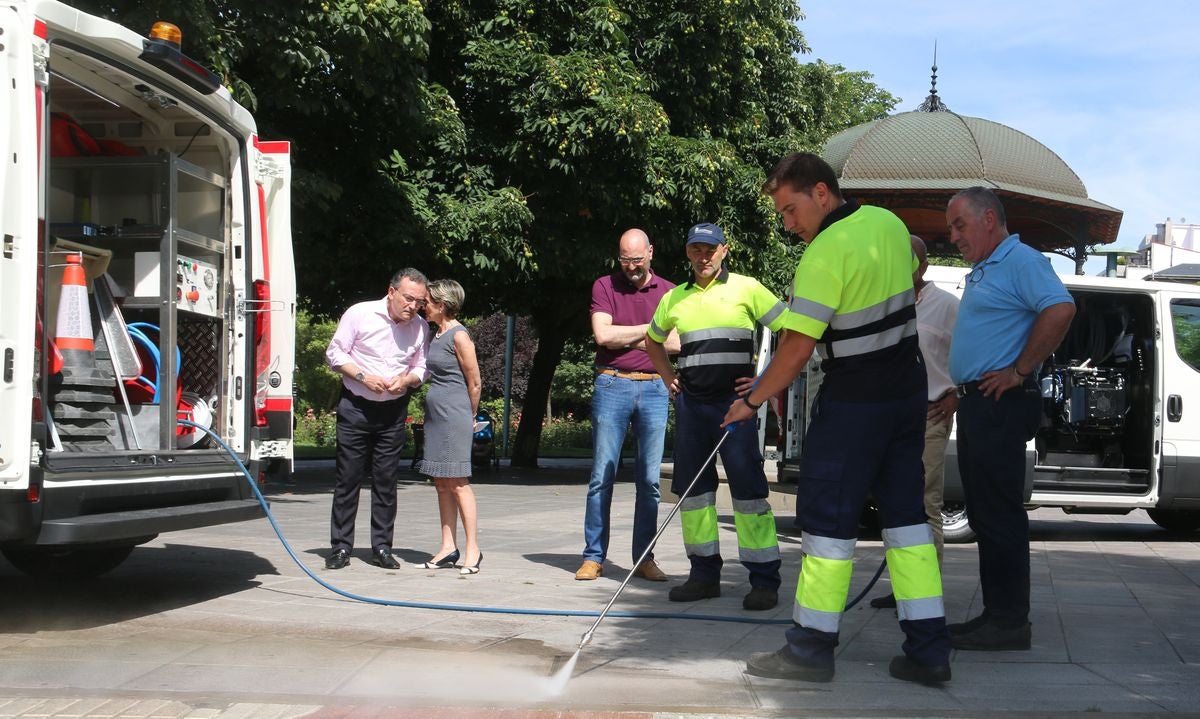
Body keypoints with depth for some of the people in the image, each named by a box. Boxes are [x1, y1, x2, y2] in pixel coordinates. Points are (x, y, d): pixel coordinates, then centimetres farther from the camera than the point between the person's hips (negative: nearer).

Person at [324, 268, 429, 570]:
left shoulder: (420, 328, 2)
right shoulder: (360, 314, -9)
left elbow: (420, 369, 10)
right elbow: (334, 353, -4)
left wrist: (405, 380, -12)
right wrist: (363, 376, -17)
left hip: (393, 411, 3)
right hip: (355, 407, -2)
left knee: (386, 480, 4)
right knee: (347, 477, 0)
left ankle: (381, 547, 11)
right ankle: (341, 547, 6)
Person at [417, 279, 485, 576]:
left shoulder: (459, 336, -10)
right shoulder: (436, 334, 15)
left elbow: (475, 383, -8)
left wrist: (469, 417, 2)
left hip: (455, 417, -8)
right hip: (435, 415, 9)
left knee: (458, 482, -7)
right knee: (441, 483, 8)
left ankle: (473, 549, -1)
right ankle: (448, 548, 12)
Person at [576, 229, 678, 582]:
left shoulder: (668, 292, 9)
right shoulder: (605, 286, 5)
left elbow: (678, 343, -3)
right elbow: (603, 335, -9)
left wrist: (626, 338, -5)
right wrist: (649, 329, -2)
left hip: (654, 388, 2)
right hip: (612, 385, -1)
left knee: (649, 479, 2)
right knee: (602, 476, -1)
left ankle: (644, 558, 10)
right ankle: (593, 556, 5)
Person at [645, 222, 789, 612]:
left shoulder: (746, 289, 0)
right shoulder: (675, 298, 13)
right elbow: (653, 340, 30)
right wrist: (668, 377, 16)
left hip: (734, 401, -5)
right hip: (690, 402, 5)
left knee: (748, 487, -8)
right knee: (692, 487, 6)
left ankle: (765, 579, -4)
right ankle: (704, 573, 17)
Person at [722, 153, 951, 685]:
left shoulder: (825, 253, -21)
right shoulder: (890, 223, 4)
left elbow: (797, 347, -21)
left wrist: (752, 400, -12)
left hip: (853, 400, -8)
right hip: (909, 387, 8)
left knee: (828, 515, 0)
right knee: (905, 510, 10)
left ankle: (812, 648, 5)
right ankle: (928, 649, 10)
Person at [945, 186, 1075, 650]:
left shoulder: (1020, 261, -11)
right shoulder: (981, 271, 21)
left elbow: (1060, 309, -26)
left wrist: (1019, 372, -22)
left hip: (1000, 404, -11)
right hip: (977, 404, 11)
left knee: (999, 515, -8)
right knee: (985, 514, 12)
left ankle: (1010, 621, -4)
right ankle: (997, 615, 18)